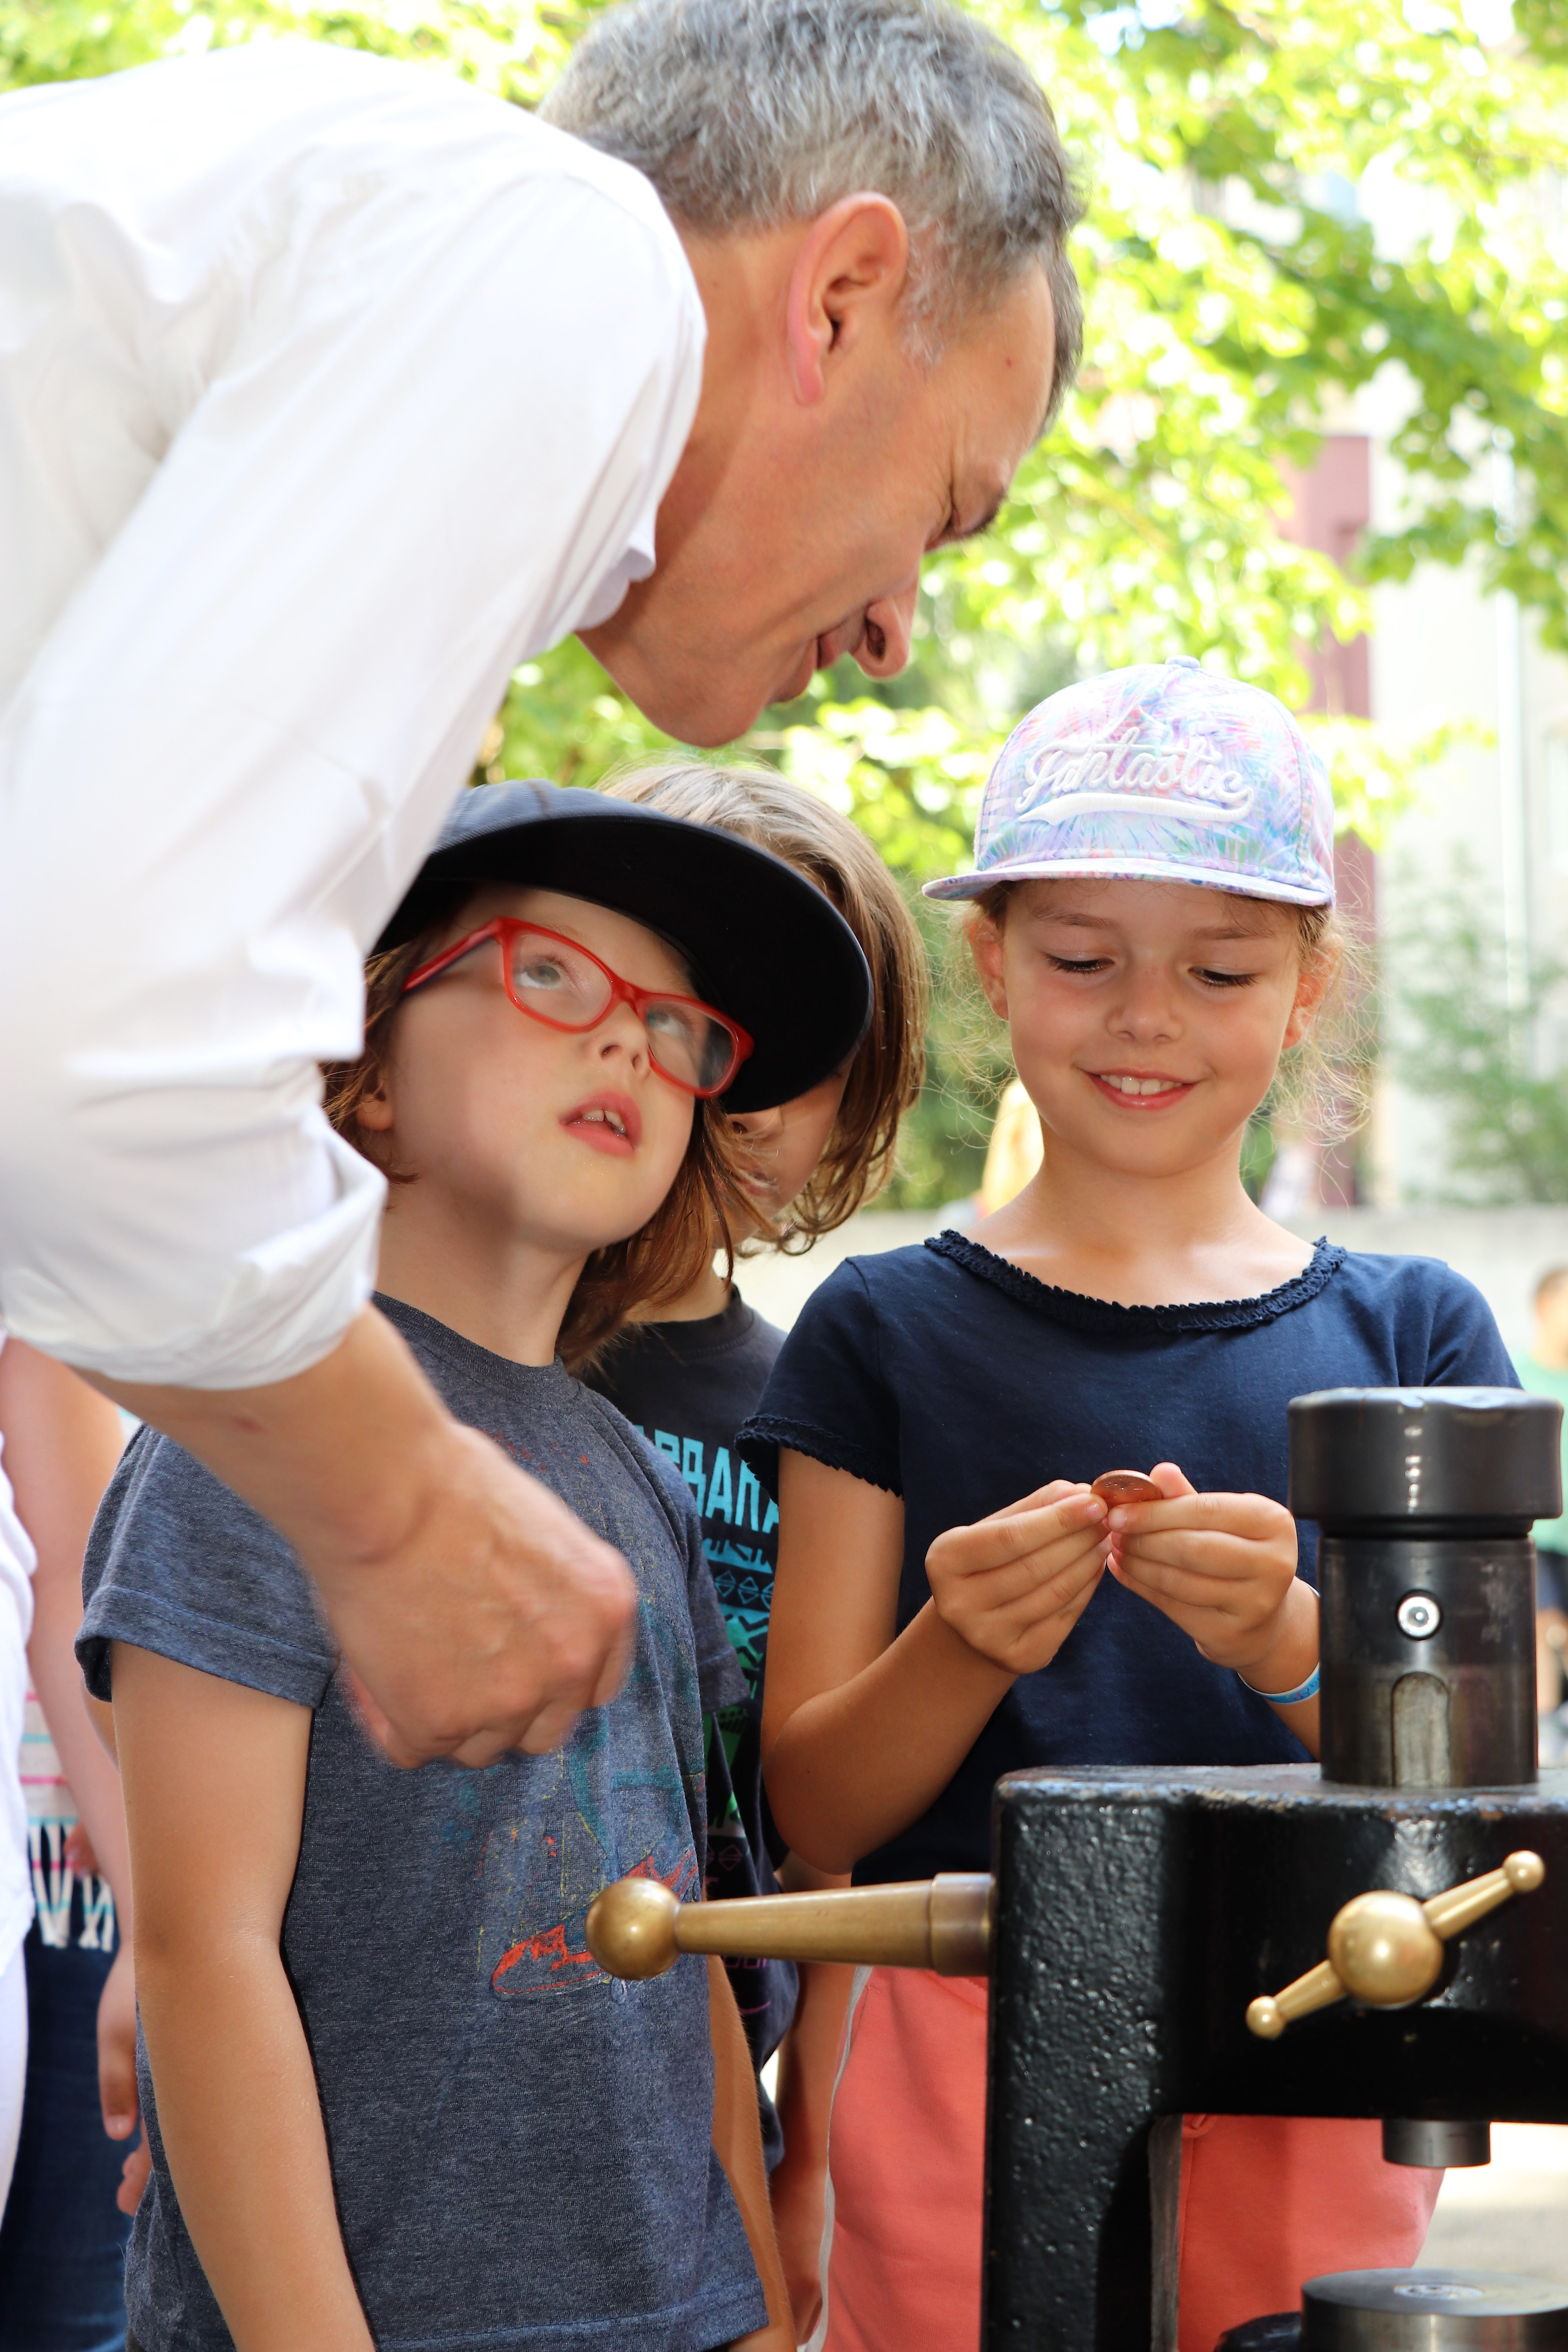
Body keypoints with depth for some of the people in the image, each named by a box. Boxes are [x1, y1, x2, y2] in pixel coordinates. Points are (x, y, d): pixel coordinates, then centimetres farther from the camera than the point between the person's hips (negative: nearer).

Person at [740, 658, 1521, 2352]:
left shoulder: (1411, 1332, 7)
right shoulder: (889, 1331, 3)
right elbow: (814, 1809, 2)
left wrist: (1289, 1643, -20)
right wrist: (964, 1650, -18)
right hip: (972, 2074, -1)